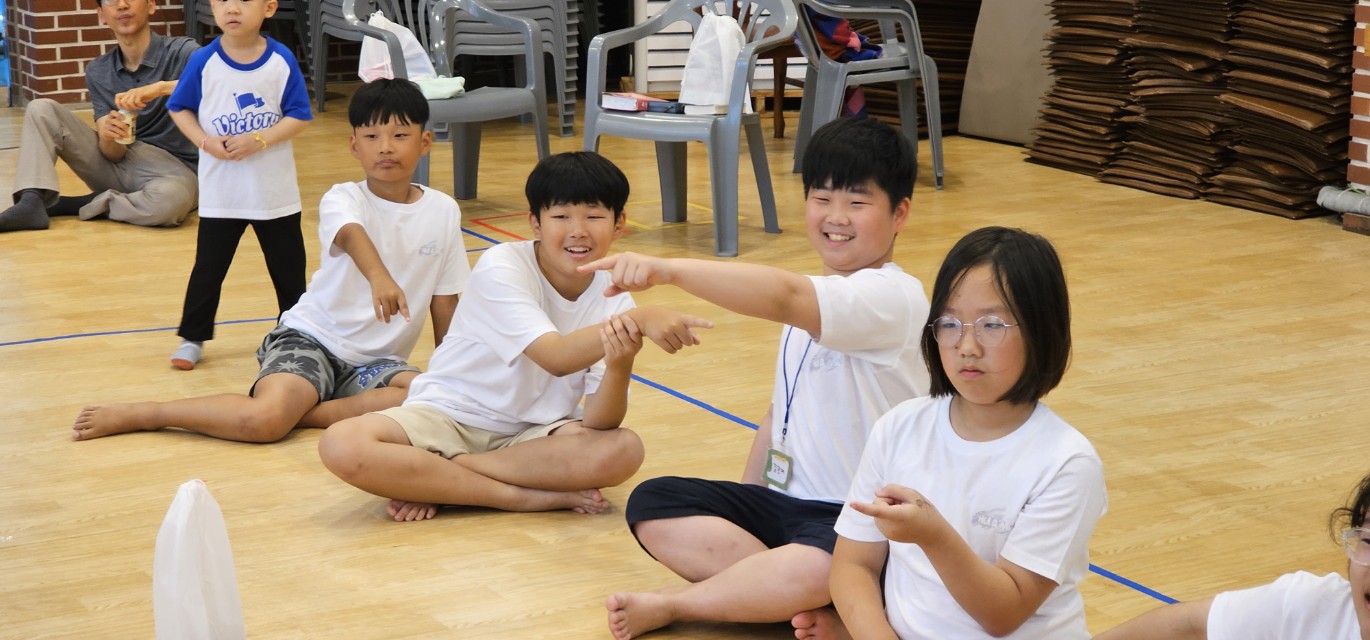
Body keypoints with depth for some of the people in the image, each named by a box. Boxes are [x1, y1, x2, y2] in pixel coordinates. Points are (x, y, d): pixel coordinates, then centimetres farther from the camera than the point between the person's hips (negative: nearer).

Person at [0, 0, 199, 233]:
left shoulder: (180, 52, -10)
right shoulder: (98, 72, 4)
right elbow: (113, 153, -3)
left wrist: (160, 87, -39)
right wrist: (108, 136, -27)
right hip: (117, 163, 4)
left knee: (170, 198, -41)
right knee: (41, 109, -4)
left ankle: (72, 205, -16)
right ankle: (32, 203, -22)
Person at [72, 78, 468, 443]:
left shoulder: (443, 211, 4)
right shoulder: (343, 199, -8)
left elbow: (445, 305, 11)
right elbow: (350, 234, -34)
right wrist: (378, 276, -55)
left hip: (375, 361, 4)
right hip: (310, 337, -3)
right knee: (262, 421, -32)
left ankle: (301, 412, -20)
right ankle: (136, 415, -10)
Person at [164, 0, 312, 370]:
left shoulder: (282, 61, -8)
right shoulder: (203, 62, -7)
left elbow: (299, 116, -6)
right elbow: (180, 108, 3)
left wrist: (258, 140, -19)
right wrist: (205, 141, -14)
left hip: (276, 192, 0)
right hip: (220, 192, 0)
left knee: (288, 268, 11)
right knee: (209, 267, 6)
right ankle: (192, 337, 19)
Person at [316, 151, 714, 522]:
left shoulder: (614, 304, -6)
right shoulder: (501, 268, -17)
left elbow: (599, 423, -16)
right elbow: (554, 357, -32)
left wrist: (620, 364, -38)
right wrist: (638, 320, -47)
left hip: (533, 434, 3)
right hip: (450, 415, -3)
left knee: (622, 450, -29)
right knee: (342, 447, -30)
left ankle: (426, 480, -19)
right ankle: (531, 497, -23)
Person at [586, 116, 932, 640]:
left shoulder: (893, 297, -18)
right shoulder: (813, 299, 14)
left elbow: (784, 297, -37)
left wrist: (668, 270, -47)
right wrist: (745, 499, 12)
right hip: (782, 499, 9)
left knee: (813, 574, -40)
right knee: (650, 505, -8)